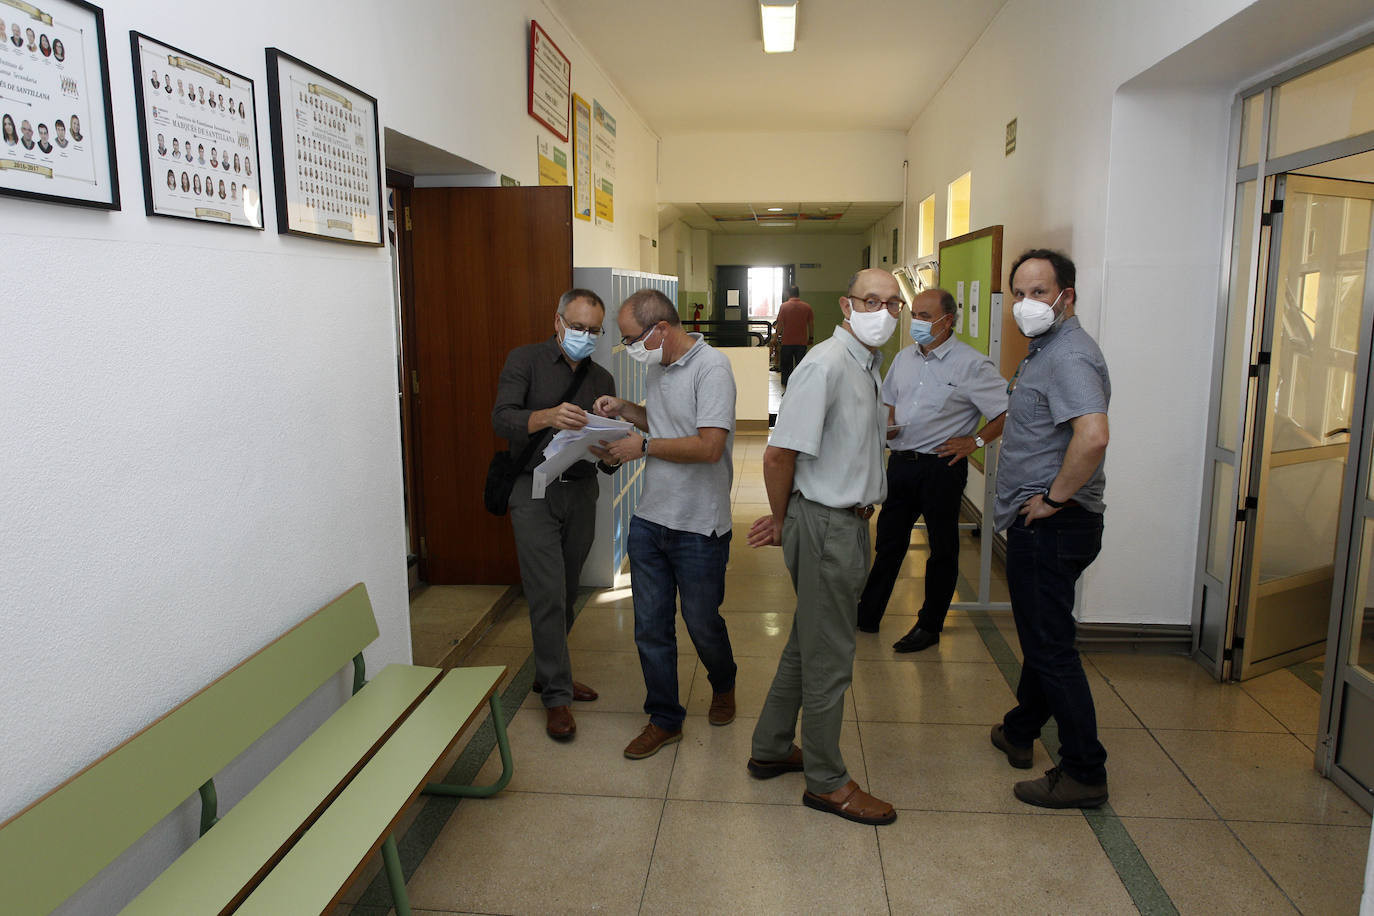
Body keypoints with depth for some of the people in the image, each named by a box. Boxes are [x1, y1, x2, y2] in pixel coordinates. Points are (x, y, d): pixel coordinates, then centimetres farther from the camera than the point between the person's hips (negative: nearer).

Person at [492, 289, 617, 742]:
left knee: (567, 594, 11)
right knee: (548, 595, -7)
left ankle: (549, 672, 29)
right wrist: (548, 417, -32)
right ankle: (557, 695, 3)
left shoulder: (601, 379, 13)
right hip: (535, 491, -4)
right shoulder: (526, 360, 0)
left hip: (581, 492, 5)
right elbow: (501, 419, -14)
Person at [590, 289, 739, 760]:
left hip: (698, 527, -7)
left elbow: (709, 446, -25)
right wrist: (624, 408, 7)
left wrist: (643, 446, -17)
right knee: (650, 627, 10)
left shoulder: (711, 367, -17)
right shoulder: (658, 366, 9)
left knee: (703, 623, 11)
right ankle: (664, 719, 26)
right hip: (649, 520, 7)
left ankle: (723, 685, 42)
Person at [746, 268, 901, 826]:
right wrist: (781, 520, -6)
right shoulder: (825, 365, -19)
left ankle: (772, 749, 35)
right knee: (829, 658, 3)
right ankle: (826, 781, 20)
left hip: (850, 522, 10)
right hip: (825, 526, -10)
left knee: (807, 644, 19)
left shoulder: (869, 366, 13)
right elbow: (779, 455, -22)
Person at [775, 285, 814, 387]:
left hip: (787, 341, -2)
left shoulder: (784, 306, -5)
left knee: (786, 367, 7)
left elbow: (780, 324, -6)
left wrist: (778, 337, 3)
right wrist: (811, 338, 13)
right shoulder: (807, 307, 2)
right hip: (802, 342, 2)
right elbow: (811, 324, 4)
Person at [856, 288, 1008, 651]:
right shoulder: (905, 357, 10)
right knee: (889, 543, 14)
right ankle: (867, 615, 25)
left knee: (942, 550, 8)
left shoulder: (971, 364, -11)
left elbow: (1009, 411, -11)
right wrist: (888, 425, 2)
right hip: (900, 462, 6)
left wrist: (975, 441, -12)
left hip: (941, 467, -6)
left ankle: (930, 626, 21)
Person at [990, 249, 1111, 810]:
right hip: (1040, 526, 11)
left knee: (1050, 645, -2)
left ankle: (1084, 774, 10)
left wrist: (1054, 497, -24)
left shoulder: (1068, 355, -19)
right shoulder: (1045, 350, 15)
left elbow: (1093, 435, -35)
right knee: (1039, 634, 22)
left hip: (1052, 527, -11)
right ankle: (1021, 732, 39)